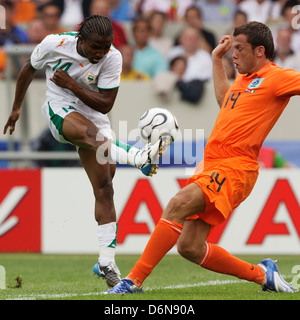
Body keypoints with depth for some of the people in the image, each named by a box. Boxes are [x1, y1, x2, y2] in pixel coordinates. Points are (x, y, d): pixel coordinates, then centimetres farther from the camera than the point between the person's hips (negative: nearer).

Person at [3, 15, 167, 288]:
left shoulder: (112, 58, -12)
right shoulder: (54, 45, -12)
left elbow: (105, 104, -10)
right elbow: (29, 69, 8)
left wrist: (72, 84, -20)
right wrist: (16, 108, 18)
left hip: (93, 115, 3)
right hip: (60, 111, -3)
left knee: (104, 187, -7)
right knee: (91, 132, -38)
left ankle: (107, 261, -4)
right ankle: (139, 157, -68)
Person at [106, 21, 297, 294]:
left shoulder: (276, 77, -1)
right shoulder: (244, 78, 25)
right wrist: (217, 59, 43)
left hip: (235, 167, -9)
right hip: (211, 163, 9)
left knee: (179, 204, -29)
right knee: (190, 248, 2)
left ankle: (134, 280, -29)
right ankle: (261, 274, 17)